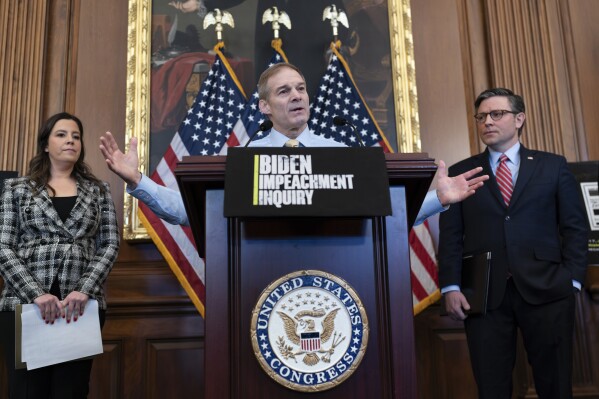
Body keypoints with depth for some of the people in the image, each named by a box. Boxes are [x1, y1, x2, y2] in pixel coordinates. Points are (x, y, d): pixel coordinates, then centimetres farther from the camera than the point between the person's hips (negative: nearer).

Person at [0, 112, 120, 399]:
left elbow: (110, 245, 4)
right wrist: (37, 294, -12)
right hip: (24, 302, 0)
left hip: (82, 305, 1)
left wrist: (84, 290, -10)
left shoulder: (98, 190, 12)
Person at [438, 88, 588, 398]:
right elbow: (451, 236, 4)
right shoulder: (460, 173, 10)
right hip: (484, 294, 0)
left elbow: (574, 227, 7)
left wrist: (571, 279, -4)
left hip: (546, 290, 0)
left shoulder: (553, 166, 10)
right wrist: (450, 286, -6)